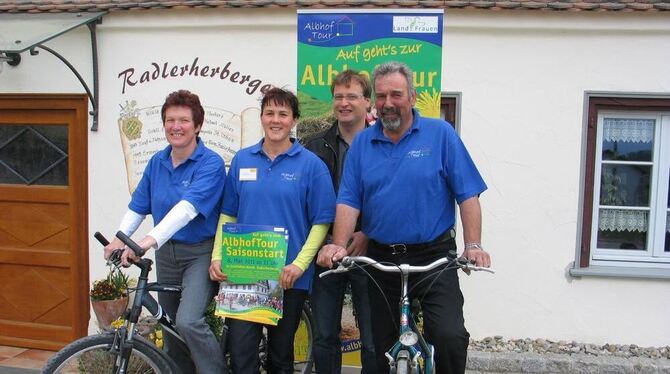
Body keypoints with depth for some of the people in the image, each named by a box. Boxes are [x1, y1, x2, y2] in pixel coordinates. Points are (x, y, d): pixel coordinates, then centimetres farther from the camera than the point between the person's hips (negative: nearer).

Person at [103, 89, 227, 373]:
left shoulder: (210, 163, -14)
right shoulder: (156, 162, 6)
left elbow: (188, 207, -28)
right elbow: (137, 207, 8)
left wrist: (150, 240, -38)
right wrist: (119, 238, -8)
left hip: (200, 253, -6)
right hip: (166, 253, 7)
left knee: (188, 321, -23)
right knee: (171, 327, 14)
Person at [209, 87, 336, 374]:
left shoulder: (311, 164, -4)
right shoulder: (241, 160, 6)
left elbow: (321, 222, -6)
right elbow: (228, 215, 9)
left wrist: (299, 264, -16)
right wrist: (217, 257, -2)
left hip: (288, 277, -2)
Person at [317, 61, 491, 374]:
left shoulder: (440, 134, -2)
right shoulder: (362, 143, 5)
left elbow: (467, 195, -5)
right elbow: (349, 201, -1)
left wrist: (473, 246, -15)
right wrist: (339, 245, -15)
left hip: (433, 256, -3)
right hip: (381, 258, 3)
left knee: (450, 337, -17)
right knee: (382, 345, 13)